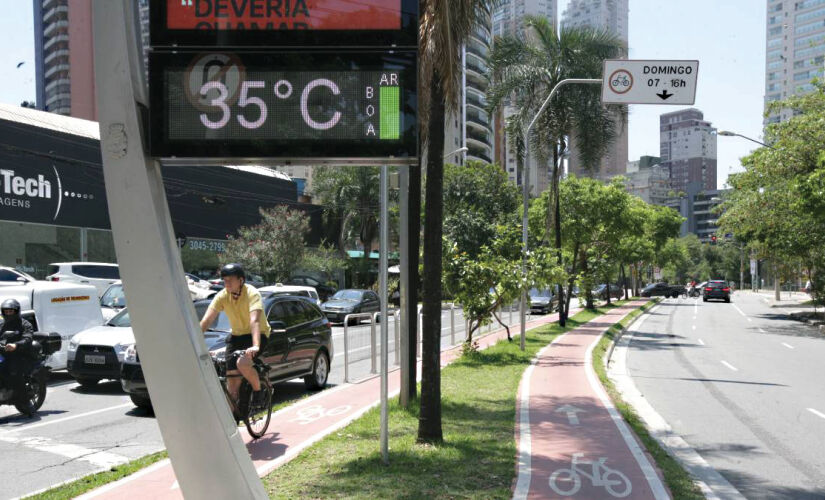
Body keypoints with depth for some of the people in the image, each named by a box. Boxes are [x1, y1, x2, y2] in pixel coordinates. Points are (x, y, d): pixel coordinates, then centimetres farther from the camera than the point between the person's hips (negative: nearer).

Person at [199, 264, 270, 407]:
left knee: (242, 363, -31)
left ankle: (259, 391, -5)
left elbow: (254, 321, -35)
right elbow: (206, 320, -14)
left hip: (257, 335, -5)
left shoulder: (252, 294, -22)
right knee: (231, 379, -3)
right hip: (236, 336, 5)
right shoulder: (222, 296, -9)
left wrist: (255, 346, -48)